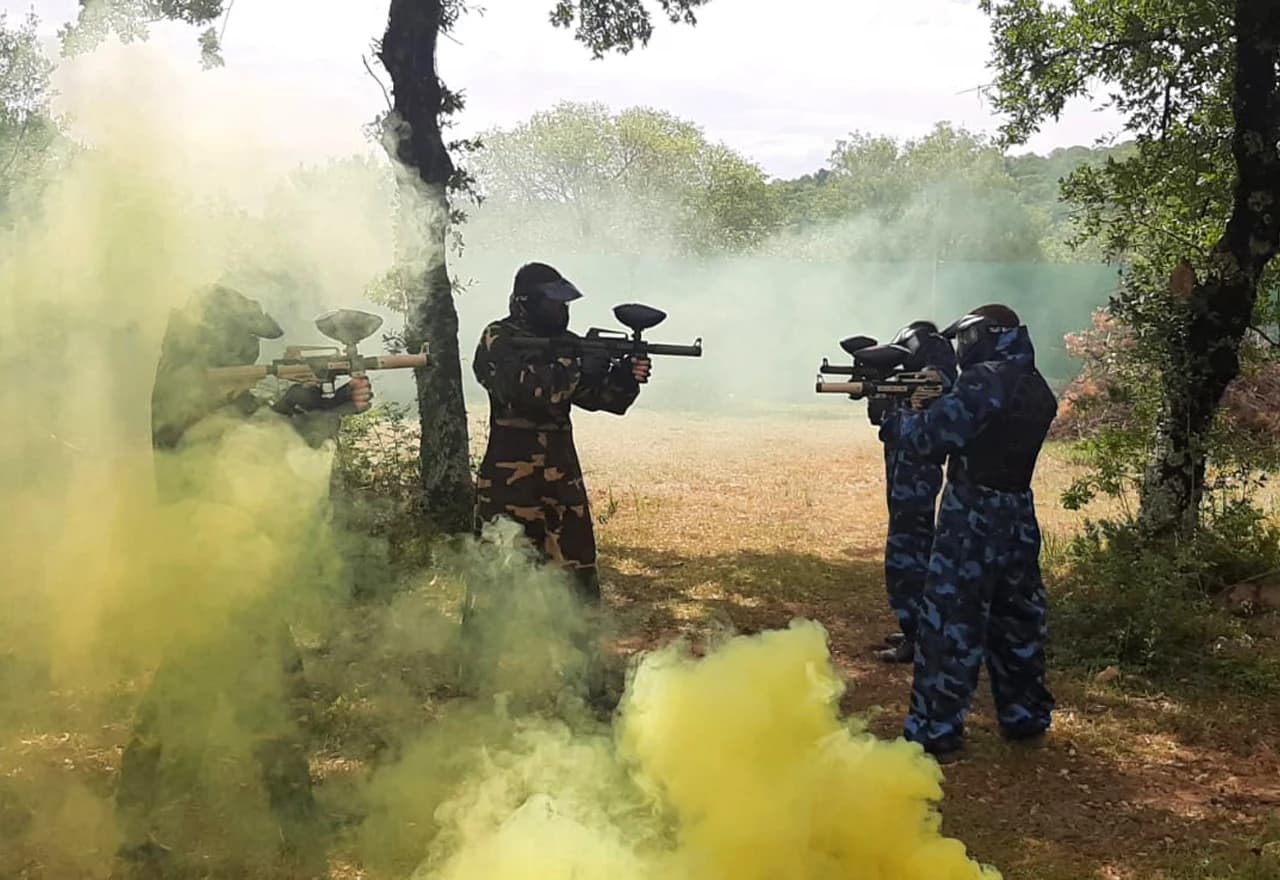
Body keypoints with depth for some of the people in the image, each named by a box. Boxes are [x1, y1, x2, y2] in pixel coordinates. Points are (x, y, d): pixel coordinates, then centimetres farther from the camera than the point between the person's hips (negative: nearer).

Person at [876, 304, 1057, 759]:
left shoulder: (985, 381, -15)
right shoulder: (1037, 388, 11)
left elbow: (929, 436, -17)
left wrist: (895, 418, 1)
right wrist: (934, 402, 9)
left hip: (973, 516, -8)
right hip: (1019, 515, 8)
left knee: (951, 621, -4)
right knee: (1018, 618, 16)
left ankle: (934, 730, -2)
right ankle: (1025, 715, 26)